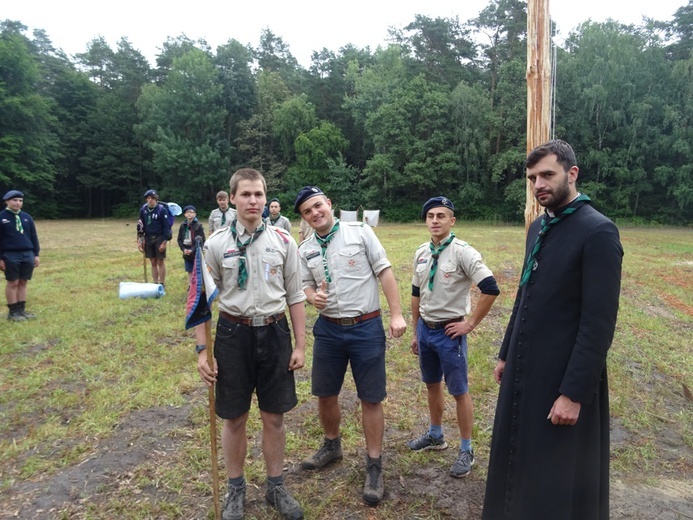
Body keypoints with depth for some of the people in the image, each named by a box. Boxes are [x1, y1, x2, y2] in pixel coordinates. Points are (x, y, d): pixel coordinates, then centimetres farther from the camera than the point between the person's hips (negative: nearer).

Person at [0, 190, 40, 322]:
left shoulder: (27, 217, 10)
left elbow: (34, 236, 14)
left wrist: (36, 254, 10)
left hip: (27, 255, 4)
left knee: (23, 283, 8)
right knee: (13, 283, 1)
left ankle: (21, 310, 16)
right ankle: (13, 312, 9)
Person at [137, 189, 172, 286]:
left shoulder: (162, 209, -10)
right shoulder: (143, 209, 3)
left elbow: (166, 226, -9)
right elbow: (141, 225, 11)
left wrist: (164, 242, -13)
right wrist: (140, 240, 6)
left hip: (159, 238, -4)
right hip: (148, 238, 4)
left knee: (160, 262, 0)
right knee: (153, 262, 9)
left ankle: (162, 285, 8)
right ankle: (155, 284, 17)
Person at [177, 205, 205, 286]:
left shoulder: (199, 225, -9)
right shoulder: (183, 225, 5)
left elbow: (201, 241, -13)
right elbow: (179, 239, 7)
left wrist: (192, 250, -20)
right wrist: (184, 249, -8)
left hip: (196, 253, -4)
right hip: (187, 253, 4)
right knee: (190, 272, 12)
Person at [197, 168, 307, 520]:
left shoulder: (283, 242, -1)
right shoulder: (216, 244, -4)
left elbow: (295, 297, 3)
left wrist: (300, 345, 2)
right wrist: (202, 351, -4)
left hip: (274, 333, 1)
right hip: (233, 334, -1)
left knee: (274, 417, 12)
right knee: (234, 418, 12)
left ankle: (276, 487, 33)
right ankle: (236, 489, 34)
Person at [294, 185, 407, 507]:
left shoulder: (360, 231, -6)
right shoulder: (305, 250, 5)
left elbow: (384, 272, -6)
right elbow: (305, 286, 11)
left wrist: (396, 314, -11)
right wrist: (313, 296, -15)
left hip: (367, 327, -4)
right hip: (328, 329, 4)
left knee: (371, 399, 4)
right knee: (325, 394, 16)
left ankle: (374, 466, 19)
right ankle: (332, 446, 42)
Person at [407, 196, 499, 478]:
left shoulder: (462, 252, -17)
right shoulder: (421, 253, 5)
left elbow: (491, 289, -23)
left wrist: (470, 324, -17)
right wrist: (415, 332, 15)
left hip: (449, 332, -7)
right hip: (425, 329, 7)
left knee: (459, 391, 5)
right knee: (432, 384, 20)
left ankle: (466, 450, 21)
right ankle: (435, 436, 40)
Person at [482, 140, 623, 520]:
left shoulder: (598, 232, -17)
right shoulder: (538, 227, 8)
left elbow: (599, 323, -20)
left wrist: (574, 392, -20)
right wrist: (506, 355, 15)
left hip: (564, 377, -7)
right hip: (524, 369, 8)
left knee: (561, 479, 9)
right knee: (519, 461, 21)